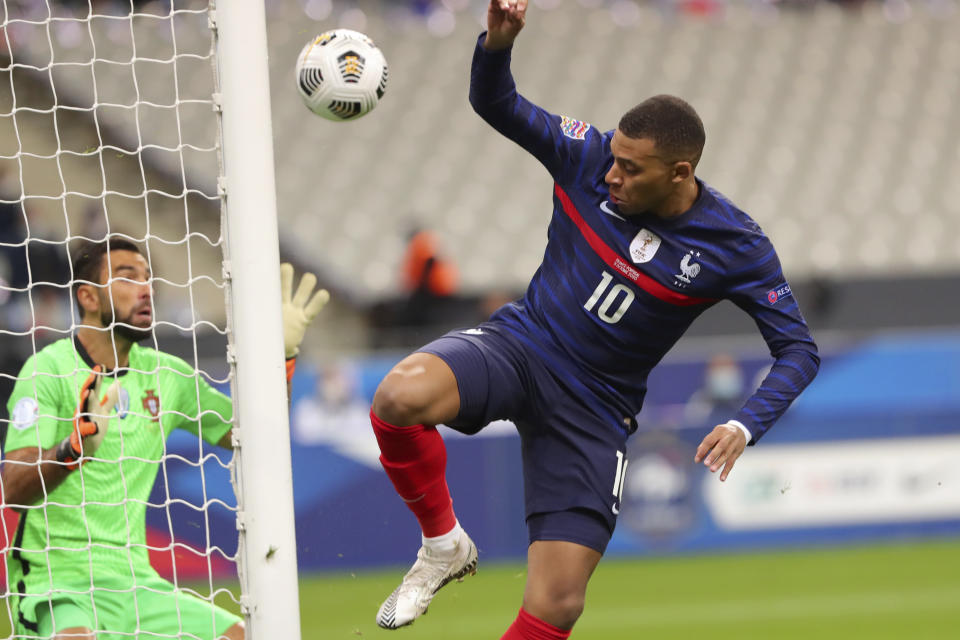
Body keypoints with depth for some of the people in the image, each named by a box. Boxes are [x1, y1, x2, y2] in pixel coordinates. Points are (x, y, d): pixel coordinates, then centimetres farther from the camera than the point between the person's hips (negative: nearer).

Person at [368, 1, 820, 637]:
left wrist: (745, 426, -25)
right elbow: (496, 104, -1)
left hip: (594, 411, -1)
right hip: (517, 345, 1)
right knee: (400, 396, -34)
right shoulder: (588, 158, -9)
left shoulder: (736, 247, -13)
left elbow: (799, 350, -7)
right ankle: (444, 545, -9)